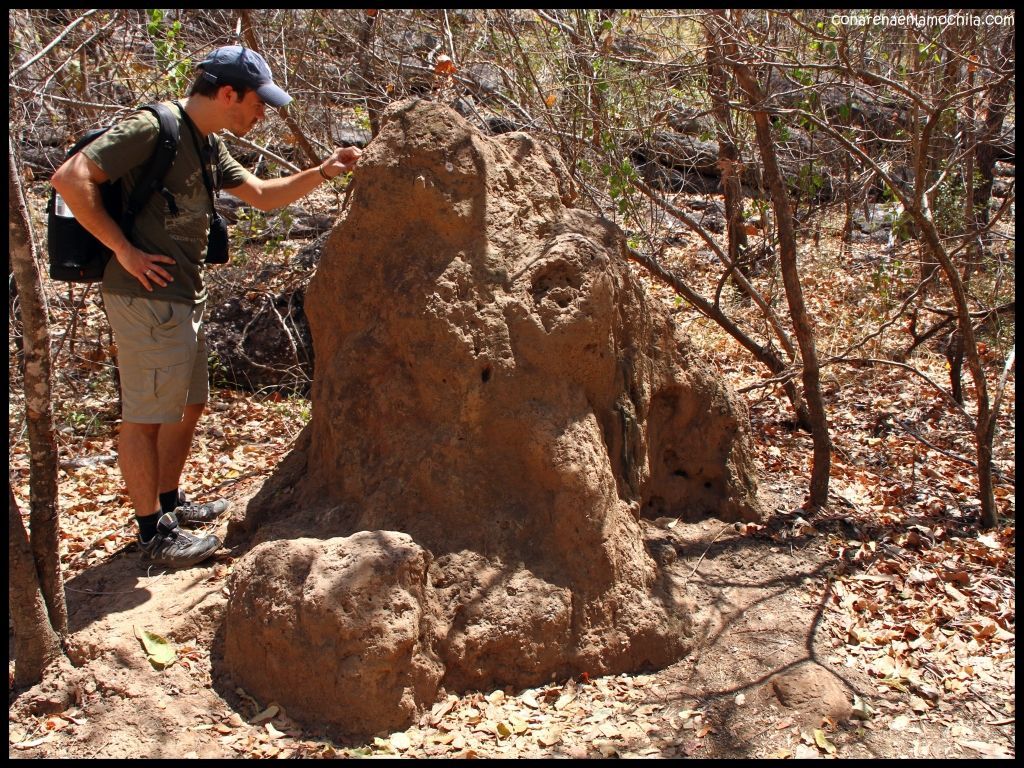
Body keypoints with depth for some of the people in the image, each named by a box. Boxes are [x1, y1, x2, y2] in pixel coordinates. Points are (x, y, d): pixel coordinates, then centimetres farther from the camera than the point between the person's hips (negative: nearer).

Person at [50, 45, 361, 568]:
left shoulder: (208, 144, 14)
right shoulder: (152, 128, -15)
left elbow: (260, 195, 22)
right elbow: (70, 178, -21)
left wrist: (322, 172, 11)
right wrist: (123, 249, -20)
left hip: (185, 299, 10)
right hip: (147, 296, -10)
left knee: (189, 405, 19)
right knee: (146, 416, -1)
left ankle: (169, 503, 35)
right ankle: (153, 534, 8)